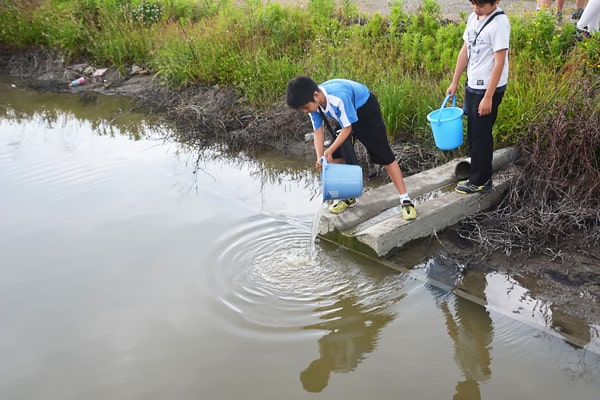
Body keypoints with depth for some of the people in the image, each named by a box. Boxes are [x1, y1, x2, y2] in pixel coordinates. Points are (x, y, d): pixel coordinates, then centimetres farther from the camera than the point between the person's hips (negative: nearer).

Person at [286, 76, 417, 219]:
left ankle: (405, 200, -6)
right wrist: (320, 157, -26)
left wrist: (330, 150, -33)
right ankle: (348, 198, 17)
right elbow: (318, 131, -14)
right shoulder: (313, 102, -19)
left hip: (366, 109, -7)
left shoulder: (339, 97, -40)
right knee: (335, 156, 1)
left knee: (384, 155, -10)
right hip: (346, 113, 7)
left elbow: (347, 128, -29)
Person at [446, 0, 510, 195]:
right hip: (472, 86, 8)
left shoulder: (499, 23, -19)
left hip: (489, 89, -8)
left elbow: (499, 63, -20)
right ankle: (478, 175, 29)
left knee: (481, 136, 2)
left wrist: (488, 97, -21)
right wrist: (454, 83, 13)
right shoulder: (473, 18, 5)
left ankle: (480, 181, 16)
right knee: (473, 134, 16)